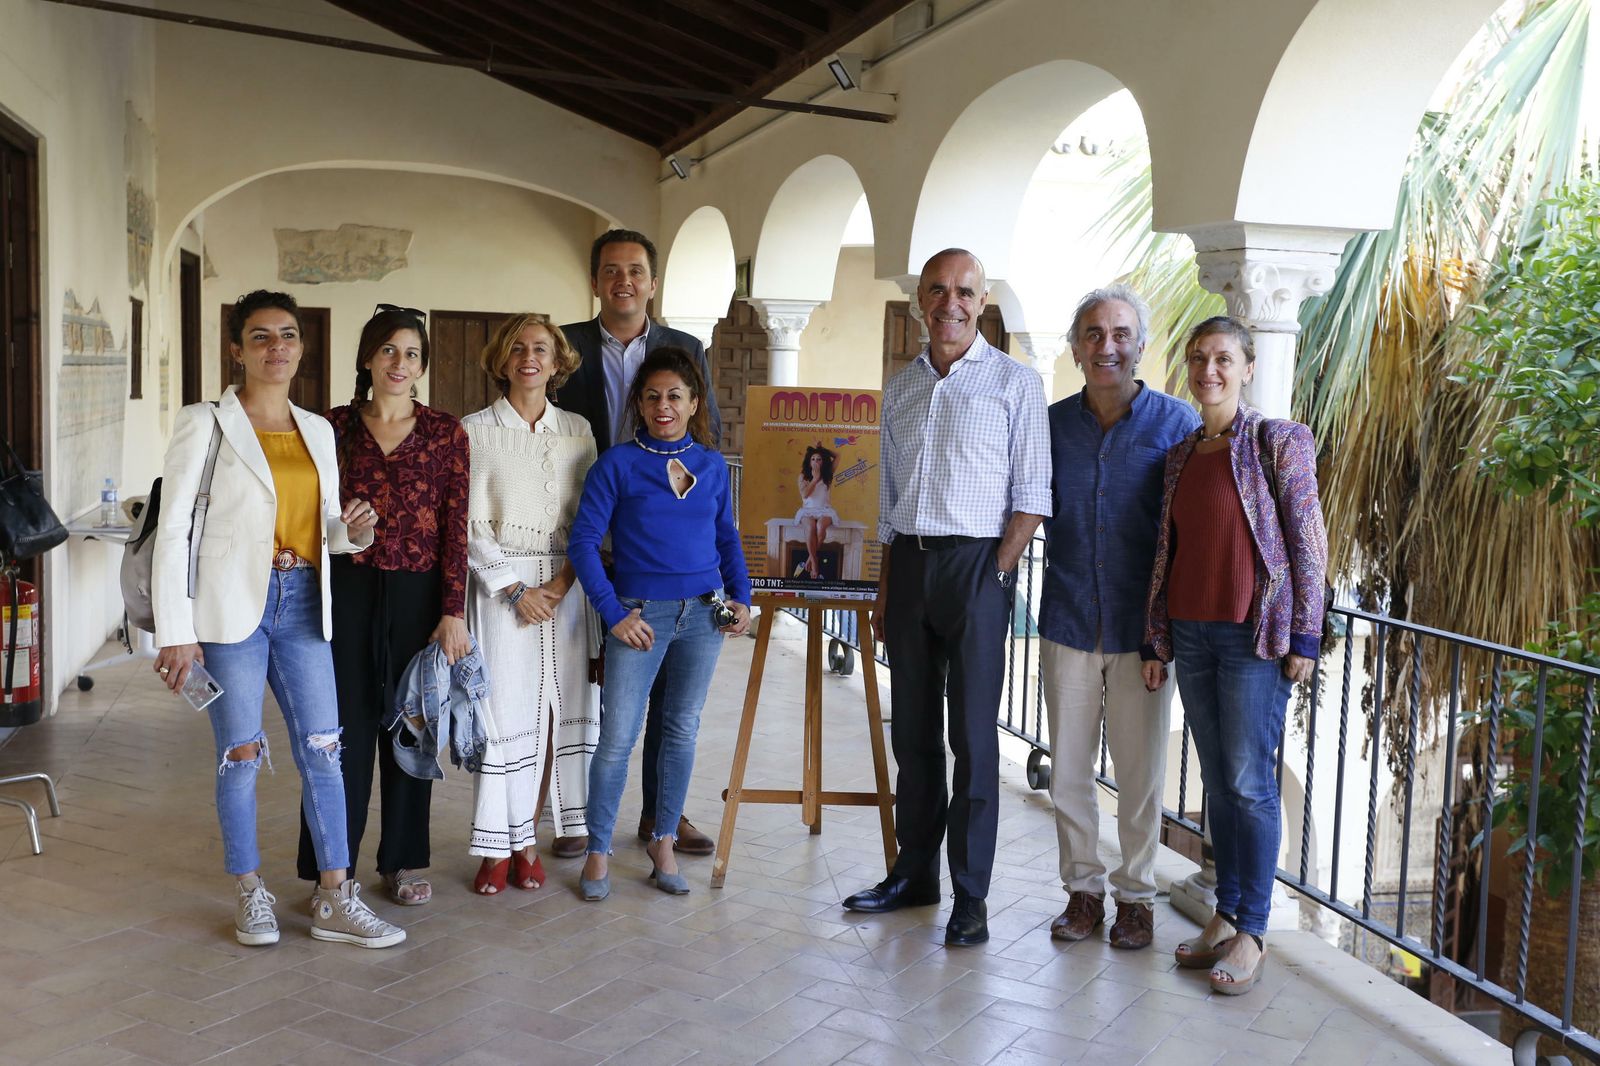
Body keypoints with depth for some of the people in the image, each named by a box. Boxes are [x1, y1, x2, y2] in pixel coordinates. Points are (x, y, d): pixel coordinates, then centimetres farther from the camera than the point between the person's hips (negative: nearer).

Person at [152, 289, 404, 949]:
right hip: (233, 606, -4)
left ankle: (335, 900, 10)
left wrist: (350, 530, -5)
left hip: (302, 605, 5)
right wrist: (175, 633, -14)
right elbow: (174, 532, -8)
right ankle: (250, 893, 21)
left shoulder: (317, 430, 12)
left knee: (323, 750, 3)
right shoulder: (206, 424, -4)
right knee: (241, 754, 4)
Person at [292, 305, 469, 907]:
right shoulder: (335, 427, 4)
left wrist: (453, 612, -8)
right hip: (348, 592, 0)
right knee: (345, 727, 2)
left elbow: (455, 528, -2)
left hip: (419, 596, 0)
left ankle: (404, 861, 22)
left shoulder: (446, 434, 2)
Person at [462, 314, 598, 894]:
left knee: (559, 709, 1)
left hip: (565, 585, 3)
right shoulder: (476, 430, 1)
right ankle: (499, 848, 6)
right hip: (503, 584, -3)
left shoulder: (578, 431, 10)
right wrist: (517, 587, -9)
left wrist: (565, 578, -7)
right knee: (503, 709, -4)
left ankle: (528, 840, 13)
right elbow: (470, 525, -3)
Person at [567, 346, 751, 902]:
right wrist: (614, 613, -11)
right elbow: (583, 541, -6)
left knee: (682, 730, 11)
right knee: (618, 736, -2)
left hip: (703, 614, 4)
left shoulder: (712, 465, 7)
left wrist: (740, 596, 4)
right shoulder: (617, 464, -5)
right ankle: (598, 850, 13)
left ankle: (663, 841, 25)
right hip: (641, 614, -3)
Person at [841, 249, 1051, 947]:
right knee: (912, 729, 10)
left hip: (976, 563, -5)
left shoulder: (1014, 383, -1)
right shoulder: (899, 390, 15)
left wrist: (997, 574, -12)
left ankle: (971, 896, 6)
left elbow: (1031, 494, -4)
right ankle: (914, 872, 22)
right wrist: (885, 590, 13)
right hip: (909, 562, 5)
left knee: (972, 736, -2)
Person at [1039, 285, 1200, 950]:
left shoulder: (1176, 422, -4)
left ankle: (1136, 895, 23)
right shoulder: (1052, 424, 4)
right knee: (1068, 768, 9)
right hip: (1068, 622, 2)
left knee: (1140, 771, 7)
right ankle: (1083, 888, 25)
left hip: (1143, 626, -2)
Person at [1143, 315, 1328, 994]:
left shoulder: (1278, 442, -5)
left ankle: (1252, 932, 6)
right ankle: (1225, 913, 19)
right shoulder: (1179, 455, 12)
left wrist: (1304, 636, -10)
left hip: (1255, 632, -6)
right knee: (1216, 780, 10)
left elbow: (1308, 542, -6)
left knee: (1249, 781, -4)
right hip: (1191, 633, 6)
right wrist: (1158, 640, 12)